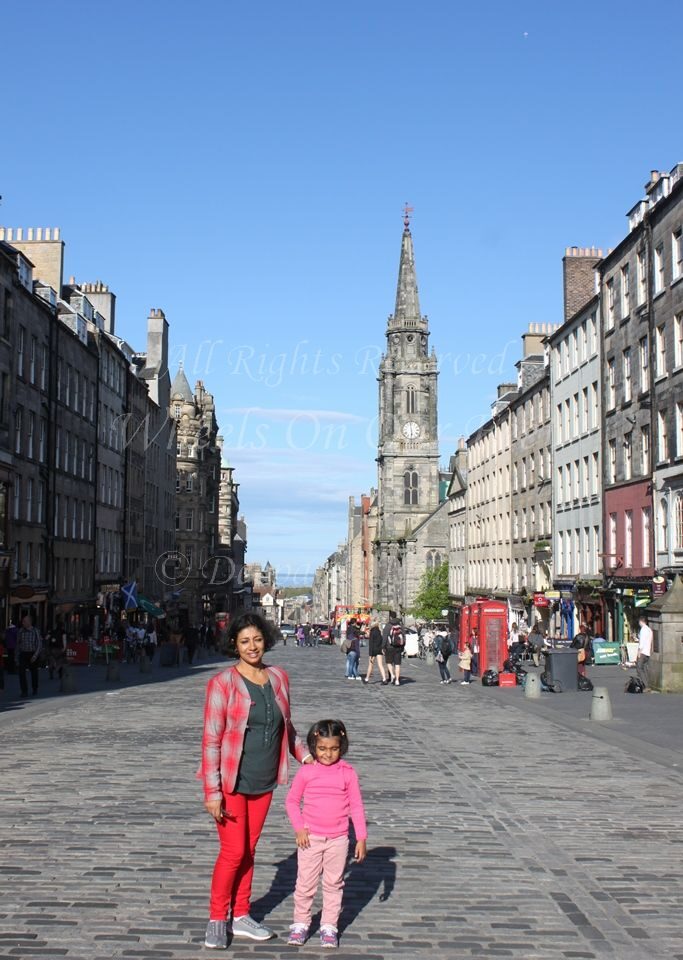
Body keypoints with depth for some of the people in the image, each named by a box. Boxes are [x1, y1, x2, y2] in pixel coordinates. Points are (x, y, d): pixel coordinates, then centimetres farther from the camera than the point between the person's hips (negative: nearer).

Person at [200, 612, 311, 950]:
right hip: (232, 783, -5)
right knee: (233, 852, -2)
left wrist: (305, 755, 4)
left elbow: (286, 726, 17)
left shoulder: (278, 678, 3)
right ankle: (216, 919, 15)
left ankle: (241, 916, 28)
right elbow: (211, 740, -13)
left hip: (264, 782, 5)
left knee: (249, 850, 15)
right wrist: (213, 790, -16)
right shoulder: (223, 683, -13)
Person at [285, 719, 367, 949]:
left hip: (338, 840, 0)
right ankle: (300, 924, 19)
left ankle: (329, 927, 18)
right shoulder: (306, 772, -6)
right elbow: (292, 801, 3)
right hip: (310, 838, 0)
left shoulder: (348, 773, -5)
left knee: (333, 884, 9)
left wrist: (361, 838, -2)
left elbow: (356, 807, 0)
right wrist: (299, 828, -8)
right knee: (305, 884, 6)